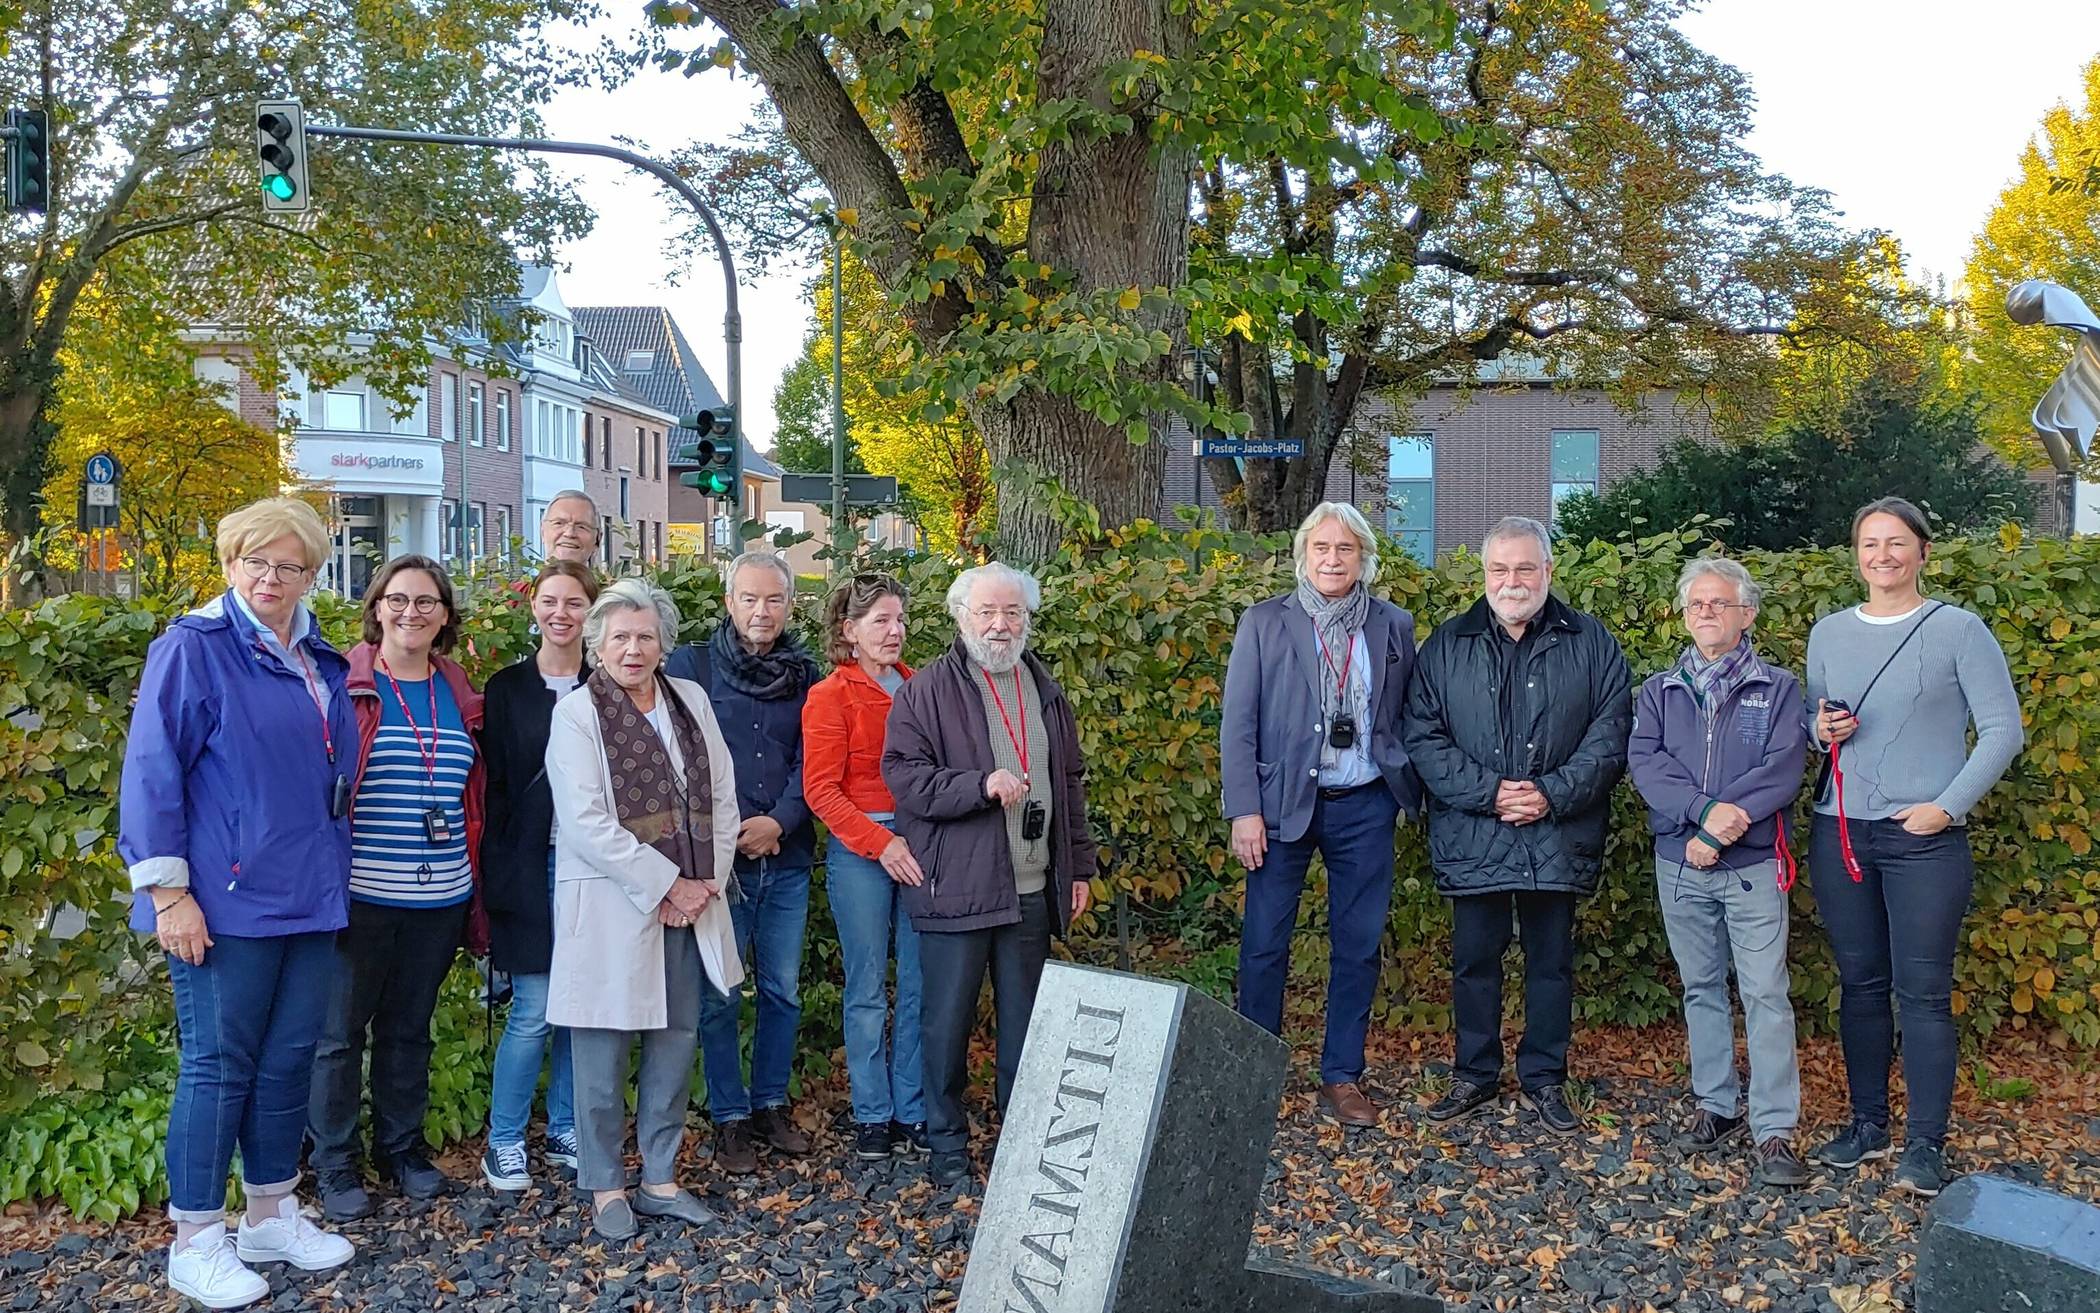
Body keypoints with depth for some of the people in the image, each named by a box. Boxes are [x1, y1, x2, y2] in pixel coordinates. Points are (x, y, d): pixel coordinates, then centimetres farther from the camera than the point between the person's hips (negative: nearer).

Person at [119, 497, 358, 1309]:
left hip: (309, 899, 6)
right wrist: (167, 890, -16)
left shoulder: (320, 662, 12)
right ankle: (195, 1242, 13)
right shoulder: (194, 648, -8)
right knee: (218, 1064, 0)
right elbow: (151, 772, -11)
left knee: (289, 1058, 12)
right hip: (227, 901, -6)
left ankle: (271, 1216, 27)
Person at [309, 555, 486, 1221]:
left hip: (438, 897, 4)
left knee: (411, 1027, 16)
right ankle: (335, 1165, 20)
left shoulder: (459, 695, 10)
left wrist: (475, 887, 13)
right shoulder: (345, 686, -5)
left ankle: (401, 1147, 31)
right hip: (360, 894, -4)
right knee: (341, 1029, 5)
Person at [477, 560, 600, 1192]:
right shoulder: (508, 688, 3)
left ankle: (565, 1132, 22)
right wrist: (496, 874, -7)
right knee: (534, 1010, -5)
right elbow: (493, 784, 0)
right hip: (531, 867, -2)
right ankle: (504, 1142, 10)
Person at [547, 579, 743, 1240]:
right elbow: (585, 822, -14)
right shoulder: (577, 713, -6)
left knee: (677, 1039, 10)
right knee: (604, 1050, 1)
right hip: (610, 906, -5)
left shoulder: (691, 700, 10)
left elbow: (722, 797, 10)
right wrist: (665, 885, -15)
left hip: (689, 900, 5)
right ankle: (605, 1186, 15)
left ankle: (661, 1178, 22)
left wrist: (706, 881, -2)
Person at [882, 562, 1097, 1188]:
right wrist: (982, 785, -22)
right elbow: (904, 774, -12)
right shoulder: (927, 692, -3)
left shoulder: (1045, 691, 14)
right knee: (948, 1018, 3)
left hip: (1032, 889, 5)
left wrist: (1079, 866, 18)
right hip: (956, 888, -5)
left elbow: (1070, 782, 20)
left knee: (1025, 1018, 12)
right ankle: (946, 1140, 17)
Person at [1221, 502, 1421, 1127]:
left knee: (1359, 946, 7)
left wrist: (1410, 792, 0)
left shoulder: (1394, 626, 7)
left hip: (1365, 809, 2)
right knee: (1264, 944, 1)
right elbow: (1238, 724, -2)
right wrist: (1244, 810, -9)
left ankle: (1342, 1077, 19)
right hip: (1283, 804, -2)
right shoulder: (1264, 623, 0)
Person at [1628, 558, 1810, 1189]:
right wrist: (1705, 810, -21)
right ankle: (1717, 1107, 23)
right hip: (1680, 865, 3)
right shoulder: (1659, 690, 10)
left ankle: (1774, 1130, -2)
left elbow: (1782, 768, -10)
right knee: (1701, 988, 11)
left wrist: (1718, 828, -18)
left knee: (1765, 994, -6)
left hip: (1754, 865, -3)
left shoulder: (1777, 688, 3)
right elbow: (1644, 760, -5)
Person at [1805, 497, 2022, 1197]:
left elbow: (2003, 730, -4)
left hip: (1925, 838, -4)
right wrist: (1820, 731, -5)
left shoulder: (1958, 630, -3)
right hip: (1840, 835, 4)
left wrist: (1948, 805, -12)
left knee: (1923, 992, -4)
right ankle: (1867, 1123, 21)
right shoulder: (1828, 633, 10)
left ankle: (1925, 1144, 4)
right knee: (1860, 983, 10)